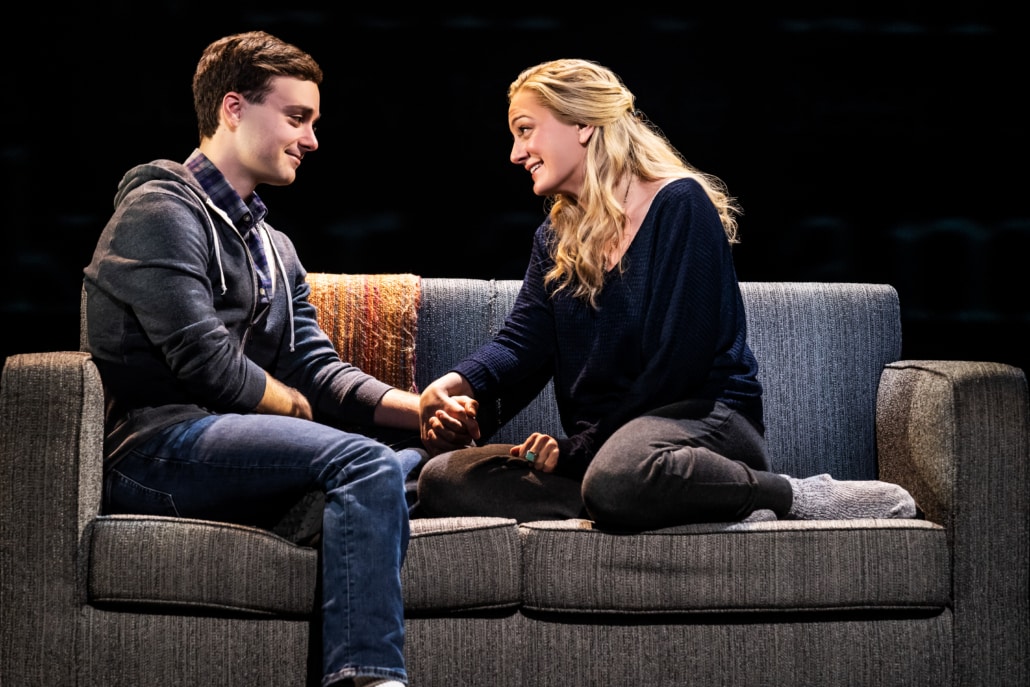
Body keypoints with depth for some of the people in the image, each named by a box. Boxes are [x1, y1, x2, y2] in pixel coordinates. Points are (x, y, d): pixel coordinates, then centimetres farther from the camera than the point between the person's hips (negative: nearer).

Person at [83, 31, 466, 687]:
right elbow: (209, 367, -14)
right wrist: (298, 406, 2)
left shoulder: (272, 246, 27)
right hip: (157, 451, -9)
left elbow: (318, 368, 15)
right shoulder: (161, 213, -3)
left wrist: (416, 407, -3)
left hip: (237, 448, 9)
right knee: (365, 463, -30)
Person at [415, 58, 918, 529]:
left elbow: (679, 360, -15)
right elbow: (521, 343, 2)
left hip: (703, 418, -9)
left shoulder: (680, 205, -8)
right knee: (442, 480, -12)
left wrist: (580, 446, -14)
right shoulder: (555, 240, 17)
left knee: (618, 478, -44)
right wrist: (458, 386, -20)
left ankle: (803, 498, -16)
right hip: (602, 442, 9)